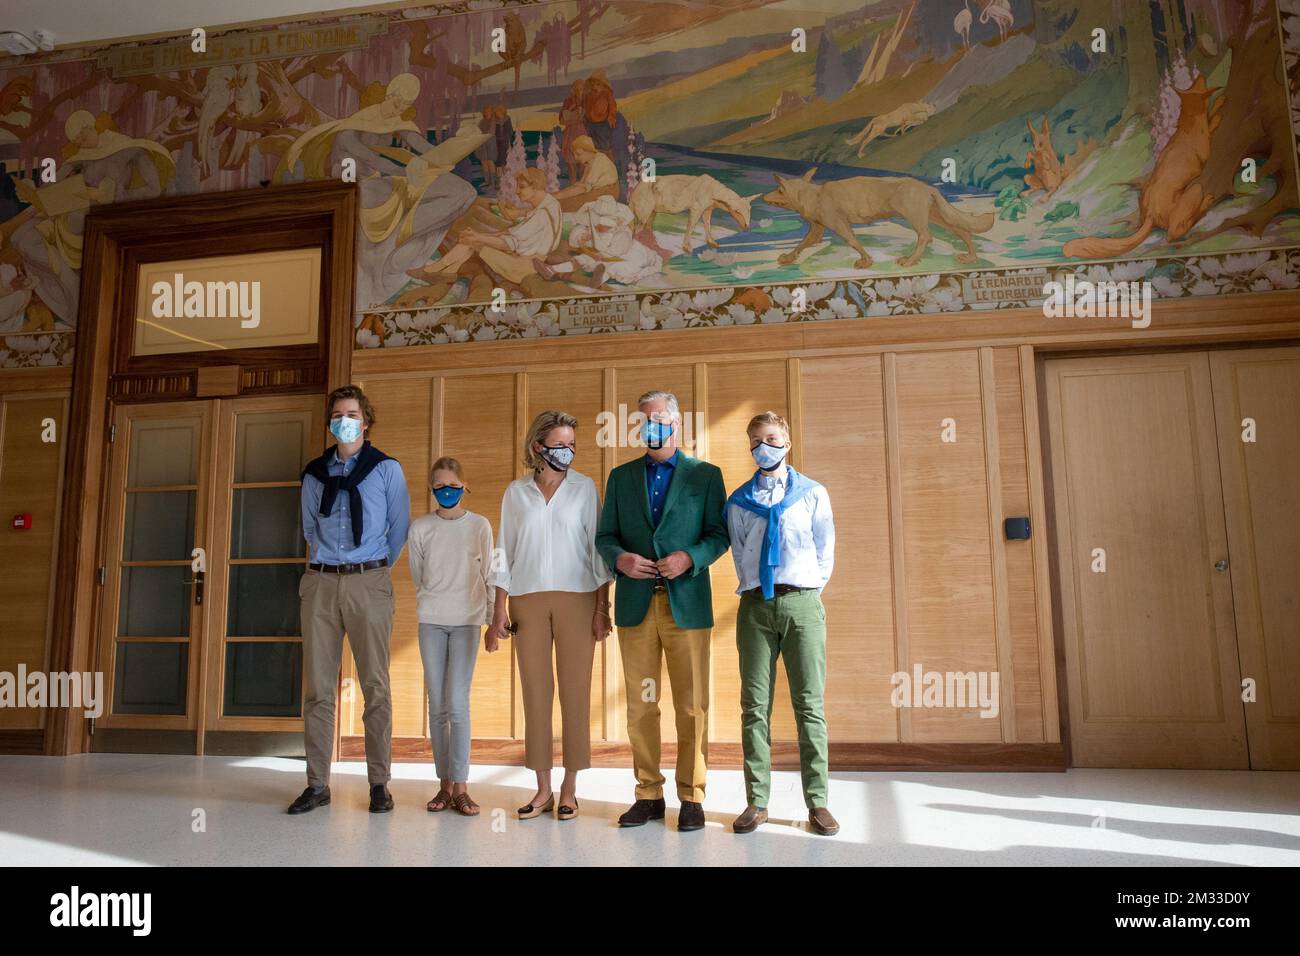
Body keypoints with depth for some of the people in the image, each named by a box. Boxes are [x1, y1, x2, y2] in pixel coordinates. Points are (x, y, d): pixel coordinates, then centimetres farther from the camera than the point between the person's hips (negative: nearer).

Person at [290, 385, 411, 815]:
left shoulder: (387, 469, 6)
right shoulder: (314, 473, 14)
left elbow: (400, 527, 9)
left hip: (368, 582, -3)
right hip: (320, 582, 3)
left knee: (375, 686, 0)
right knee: (317, 686, 3)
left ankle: (379, 783, 7)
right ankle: (317, 784, 11)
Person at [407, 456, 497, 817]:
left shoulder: (480, 525, 1)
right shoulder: (420, 527, 5)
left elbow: (489, 577, 5)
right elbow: (417, 578, 14)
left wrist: (493, 624, 5)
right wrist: (432, 605, 13)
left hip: (467, 621, -2)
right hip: (431, 621, 2)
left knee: (457, 703, -9)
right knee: (437, 706, 4)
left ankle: (460, 786, -1)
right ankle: (445, 784, 13)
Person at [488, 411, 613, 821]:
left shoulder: (584, 487, 4)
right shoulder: (516, 492, 8)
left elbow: (597, 547, 2)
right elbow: (505, 552, 10)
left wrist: (602, 607, -3)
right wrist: (500, 610, 4)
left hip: (577, 599, -1)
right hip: (528, 601, 1)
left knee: (575, 692, 0)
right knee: (535, 692, 4)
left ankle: (569, 790, 11)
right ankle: (543, 789, 14)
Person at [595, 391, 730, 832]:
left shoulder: (706, 474, 7)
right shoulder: (621, 476, 14)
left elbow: (719, 534, 2)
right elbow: (605, 535, 11)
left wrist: (689, 558, -15)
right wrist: (620, 559, -10)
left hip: (687, 602, -2)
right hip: (635, 604, 3)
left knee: (692, 705, 1)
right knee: (640, 704, 7)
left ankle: (691, 797, 13)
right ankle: (648, 795, 19)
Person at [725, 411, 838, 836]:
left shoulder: (813, 494, 7)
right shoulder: (739, 501, 11)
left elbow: (825, 550, 9)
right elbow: (738, 552, 15)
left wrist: (809, 591, 5)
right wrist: (751, 587, 8)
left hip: (801, 602, -1)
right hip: (755, 605, 1)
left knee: (810, 704, 0)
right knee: (755, 705, 2)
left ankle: (817, 802, 6)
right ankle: (757, 801, 9)